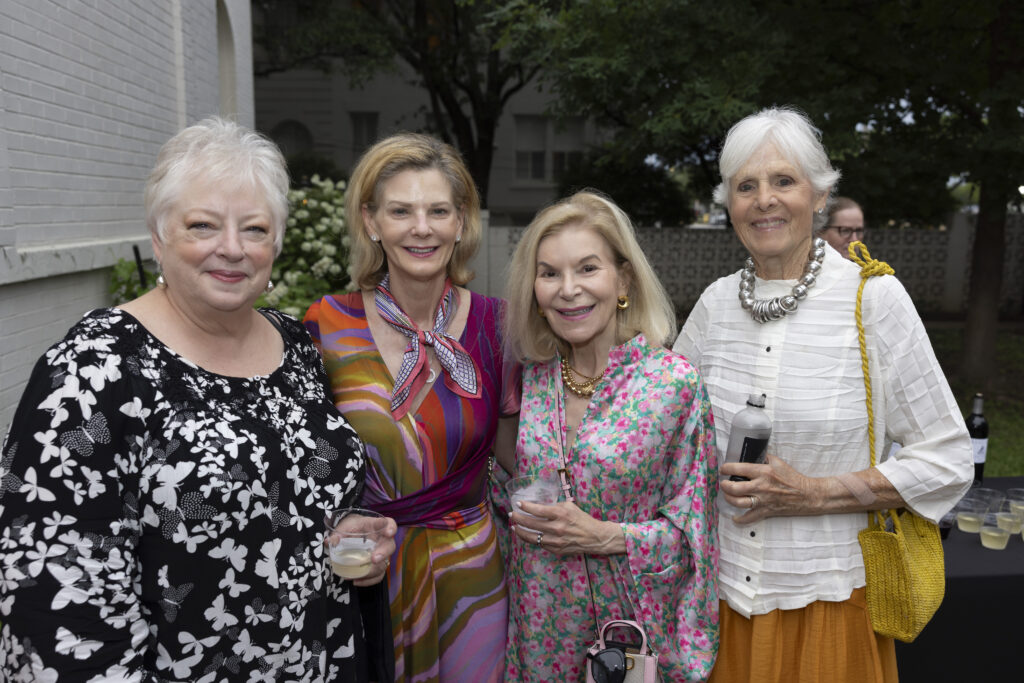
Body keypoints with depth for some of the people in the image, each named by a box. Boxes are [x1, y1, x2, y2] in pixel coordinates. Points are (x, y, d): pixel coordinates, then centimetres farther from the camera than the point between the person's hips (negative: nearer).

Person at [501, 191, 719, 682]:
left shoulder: (676, 382, -16)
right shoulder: (534, 377, -3)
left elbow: (690, 529, -11)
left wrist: (604, 536, -22)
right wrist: (520, 512, -5)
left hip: (631, 619, -3)